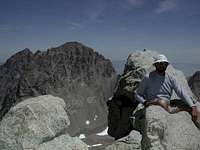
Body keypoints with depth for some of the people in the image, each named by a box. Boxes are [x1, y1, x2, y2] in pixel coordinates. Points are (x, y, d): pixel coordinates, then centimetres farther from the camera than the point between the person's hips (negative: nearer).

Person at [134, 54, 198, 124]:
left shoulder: (171, 79, 10)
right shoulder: (148, 77, 1)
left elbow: (182, 93, 2)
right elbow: (137, 94, 4)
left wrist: (193, 107, -12)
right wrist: (144, 102, -15)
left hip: (168, 105, 4)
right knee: (162, 102, -37)